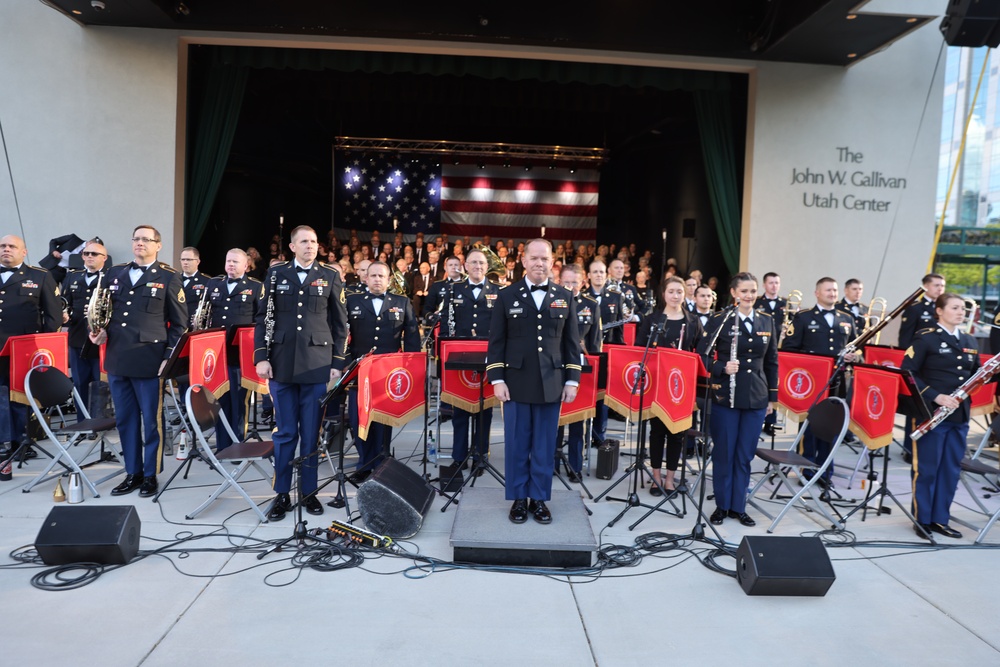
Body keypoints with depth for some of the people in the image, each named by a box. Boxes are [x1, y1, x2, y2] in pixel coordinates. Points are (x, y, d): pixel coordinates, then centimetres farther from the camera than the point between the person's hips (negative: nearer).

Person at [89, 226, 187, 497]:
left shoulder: (169, 277, 0)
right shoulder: (114, 274, 14)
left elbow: (180, 323, -1)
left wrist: (169, 357, -8)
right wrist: (98, 330, 1)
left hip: (150, 361, -5)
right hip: (117, 360, 5)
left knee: (152, 420, 3)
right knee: (125, 419, 11)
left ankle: (151, 474, 15)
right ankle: (132, 473, 23)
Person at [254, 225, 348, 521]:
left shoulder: (330, 277, 6)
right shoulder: (275, 274, 8)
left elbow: (340, 325, 6)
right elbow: (262, 319, 7)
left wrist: (337, 363, 0)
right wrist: (261, 358, -2)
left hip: (317, 366, 0)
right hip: (282, 365, 1)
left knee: (311, 432, 5)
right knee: (285, 432, 6)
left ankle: (308, 491, 18)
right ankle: (281, 494, 16)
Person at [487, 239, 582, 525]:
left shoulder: (565, 297, 7)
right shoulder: (507, 296, 3)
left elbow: (572, 343, 8)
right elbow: (496, 342, 1)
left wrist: (572, 380, 2)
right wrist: (497, 380, -6)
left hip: (551, 384, 1)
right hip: (516, 383, -1)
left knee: (545, 446, 8)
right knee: (517, 445, 6)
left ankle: (539, 499, 21)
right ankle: (518, 499, 19)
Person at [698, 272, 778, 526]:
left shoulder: (767, 322, 8)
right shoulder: (719, 320, -4)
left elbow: (771, 362, 13)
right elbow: (702, 355, -5)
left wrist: (773, 396, 12)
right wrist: (722, 368, -22)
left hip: (756, 397, 3)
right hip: (725, 396, -3)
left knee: (745, 455, 9)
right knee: (723, 453, 5)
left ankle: (738, 506, 21)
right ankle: (721, 505, 18)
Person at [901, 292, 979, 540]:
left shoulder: (970, 342, 13)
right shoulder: (925, 338, -7)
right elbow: (908, 373, -13)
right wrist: (936, 397, -20)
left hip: (960, 415, 6)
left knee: (951, 468, 11)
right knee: (927, 468, 1)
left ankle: (940, 519, 22)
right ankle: (922, 519, 13)